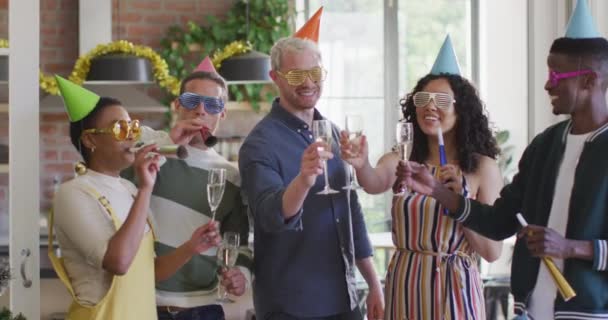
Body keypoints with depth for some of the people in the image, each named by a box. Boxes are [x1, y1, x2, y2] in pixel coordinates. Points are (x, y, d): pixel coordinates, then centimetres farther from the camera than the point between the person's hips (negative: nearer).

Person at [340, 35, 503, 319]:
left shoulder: (482, 167, -3)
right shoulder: (401, 160, 2)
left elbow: (493, 251, -5)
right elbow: (376, 183, -21)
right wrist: (361, 165, -42)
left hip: (454, 289, -2)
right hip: (405, 288, 2)